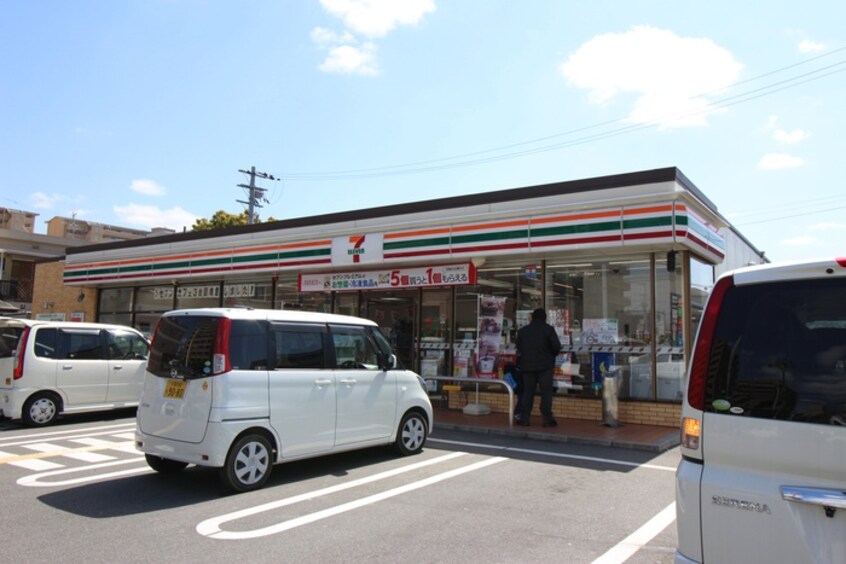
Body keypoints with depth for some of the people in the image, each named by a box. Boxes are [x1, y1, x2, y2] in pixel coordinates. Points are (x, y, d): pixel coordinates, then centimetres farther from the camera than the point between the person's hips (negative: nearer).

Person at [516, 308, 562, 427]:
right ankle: (547, 419, 0)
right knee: (546, 393, 1)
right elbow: (556, 346, -7)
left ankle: (524, 418, 7)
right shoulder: (548, 329, -2)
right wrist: (551, 356, 11)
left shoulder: (522, 331, 9)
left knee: (527, 392, 8)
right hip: (545, 365, -3)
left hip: (527, 366, 4)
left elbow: (519, 348, 11)